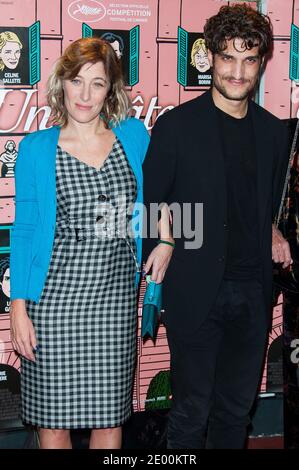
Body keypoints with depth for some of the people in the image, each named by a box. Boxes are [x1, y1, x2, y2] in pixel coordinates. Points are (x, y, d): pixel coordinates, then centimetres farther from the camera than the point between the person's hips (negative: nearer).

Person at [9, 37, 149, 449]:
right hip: (54, 296, -1)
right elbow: (23, 230, 1)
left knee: (110, 415, 9)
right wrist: (18, 307, -4)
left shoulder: (134, 136, 5)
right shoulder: (36, 148, -1)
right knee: (53, 420, 6)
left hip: (116, 297, 2)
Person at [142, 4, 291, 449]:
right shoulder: (177, 125, -6)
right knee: (192, 410, 5)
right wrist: (163, 241, -13)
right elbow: (149, 200, -1)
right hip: (195, 291, -4)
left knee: (237, 408, 16)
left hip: (253, 292, 4)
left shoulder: (274, 131, 8)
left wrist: (272, 232, 2)